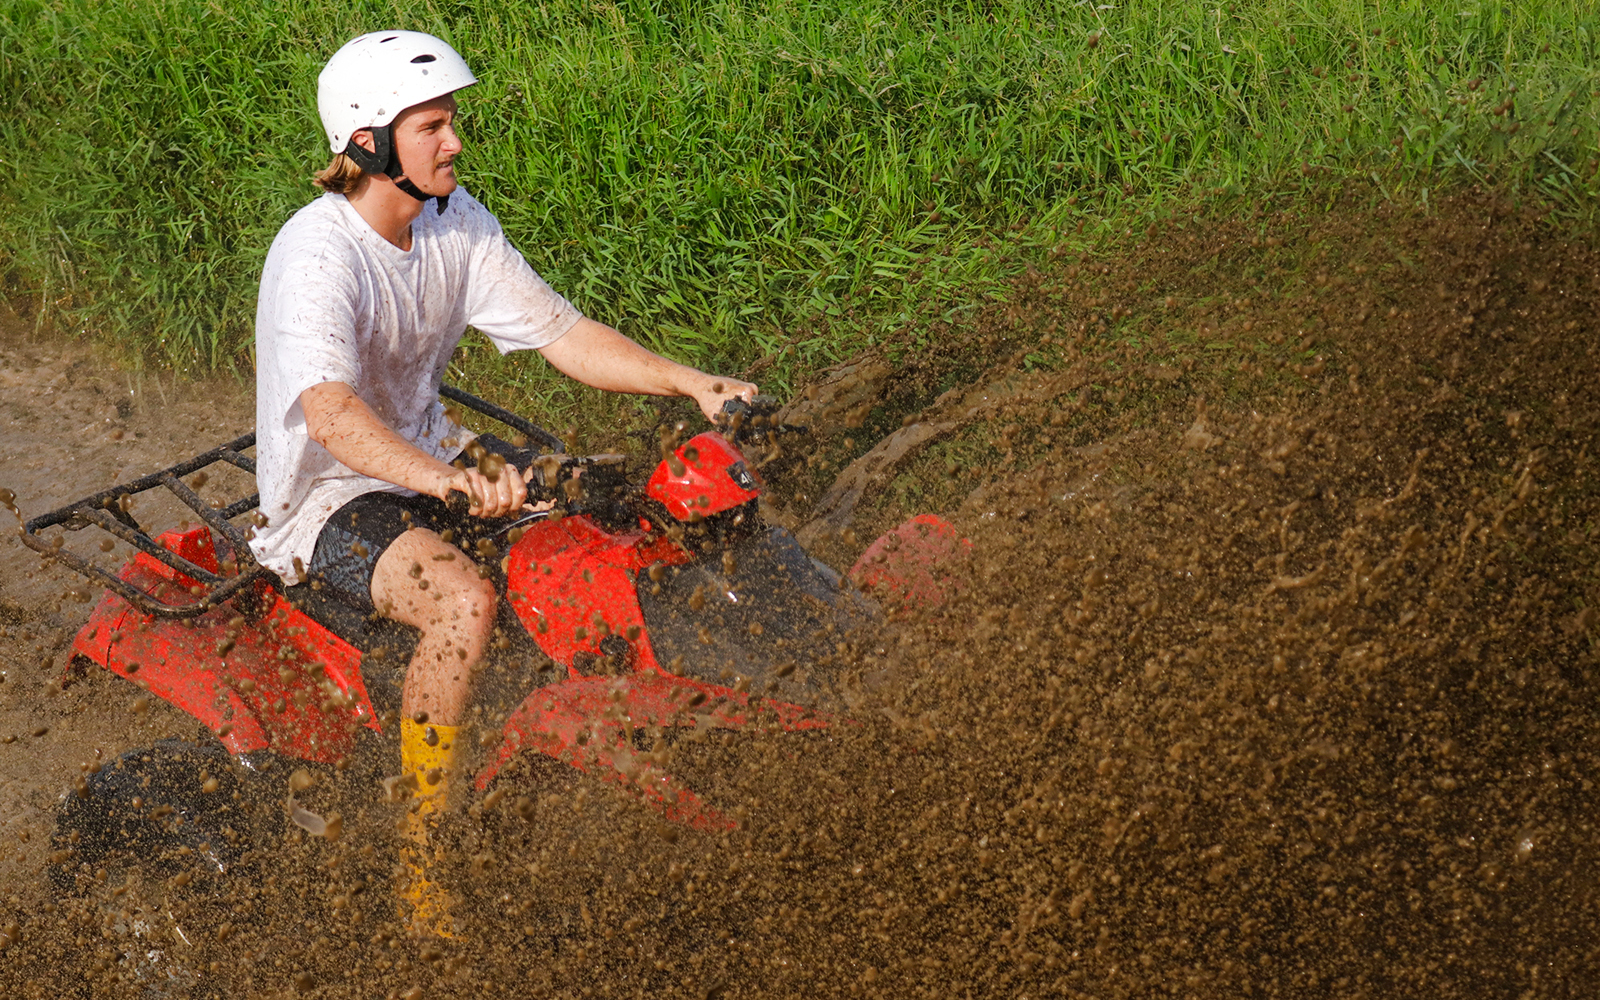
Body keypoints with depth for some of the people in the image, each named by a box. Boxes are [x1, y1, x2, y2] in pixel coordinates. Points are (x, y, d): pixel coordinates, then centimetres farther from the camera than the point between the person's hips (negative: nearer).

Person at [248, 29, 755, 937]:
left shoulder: (456, 223, -1)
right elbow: (330, 413, -41)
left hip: (427, 451, 8)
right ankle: (421, 856, -21)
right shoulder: (317, 254, -25)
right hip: (328, 495, -8)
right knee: (466, 600, -35)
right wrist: (450, 483, -57)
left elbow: (562, 333, 0)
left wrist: (692, 383, -14)